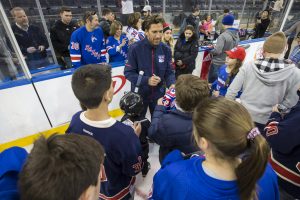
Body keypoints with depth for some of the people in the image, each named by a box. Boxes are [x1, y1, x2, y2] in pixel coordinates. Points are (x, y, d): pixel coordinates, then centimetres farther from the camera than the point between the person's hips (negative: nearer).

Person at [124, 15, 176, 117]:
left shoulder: (166, 49, -7)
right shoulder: (135, 48, -18)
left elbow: (169, 72, -2)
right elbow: (128, 72, -15)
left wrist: (172, 84, -23)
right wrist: (147, 80, -28)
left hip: (159, 94, 3)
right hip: (139, 94, -2)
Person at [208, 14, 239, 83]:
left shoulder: (223, 35, -21)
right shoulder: (237, 35, 3)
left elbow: (217, 51, -25)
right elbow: (234, 47, 12)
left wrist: (210, 50, -4)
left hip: (218, 63, -7)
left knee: (212, 81, 7)